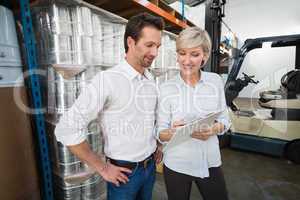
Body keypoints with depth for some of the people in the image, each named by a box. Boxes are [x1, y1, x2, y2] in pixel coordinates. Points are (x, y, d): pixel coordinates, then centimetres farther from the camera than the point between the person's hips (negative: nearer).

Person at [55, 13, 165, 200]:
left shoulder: (151, 80, 0)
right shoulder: (107, 80, -22)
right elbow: (67, 129, -22)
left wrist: (158, 146, 9)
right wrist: (102, 168, -16)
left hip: (150, 166, 6)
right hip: (124, 172, -5)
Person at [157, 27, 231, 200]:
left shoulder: (216, 81, -4)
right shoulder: (166, 88, -11)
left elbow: (225, 120, 2)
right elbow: (161, 133, -7)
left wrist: (214, 129, -19)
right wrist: (174, 132, -28)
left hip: (210, 162, 2)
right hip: (176, 164, -1)